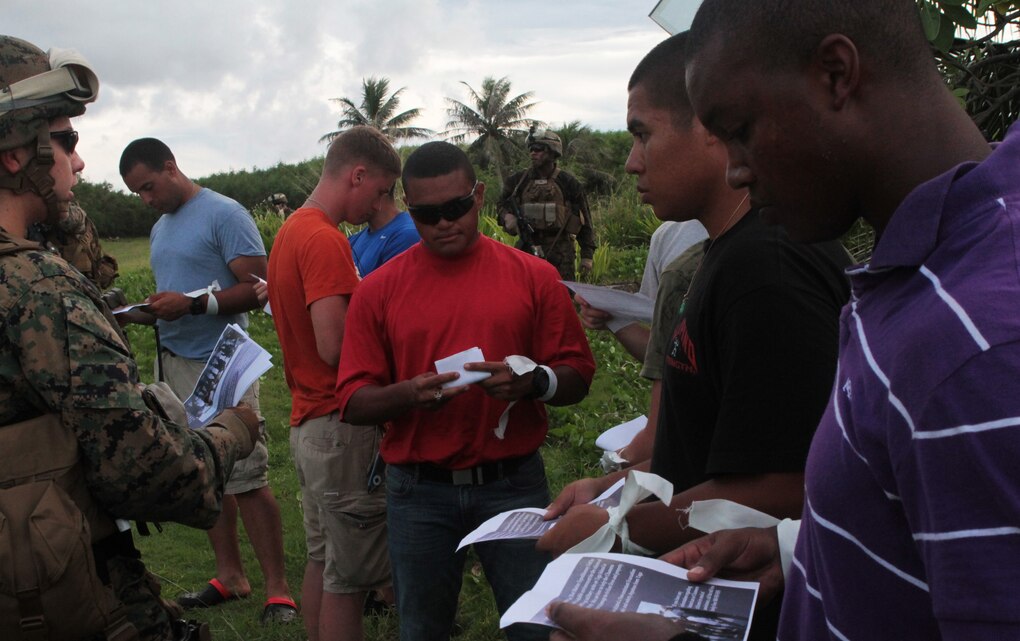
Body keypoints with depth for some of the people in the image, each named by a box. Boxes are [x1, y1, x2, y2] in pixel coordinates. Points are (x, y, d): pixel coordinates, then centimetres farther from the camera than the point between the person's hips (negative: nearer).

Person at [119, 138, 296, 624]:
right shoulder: (160, 228, 19)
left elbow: (258, 287, -14)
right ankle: (230, 575, 22)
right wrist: (155, 309, 3)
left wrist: (192, 304, -23)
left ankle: (277, 588, 1)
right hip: (176, 364, 8)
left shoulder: (224, 214, -8)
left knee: (247, 480, -7)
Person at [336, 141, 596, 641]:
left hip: (514, 484, 0)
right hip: (417, 491, 1)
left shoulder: (534, 276, 0)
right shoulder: (378, 289, 1)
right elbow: (353, 401, -2)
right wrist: (408, 394, -21)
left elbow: (578, 374, 0)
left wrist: (531, 382, -20)